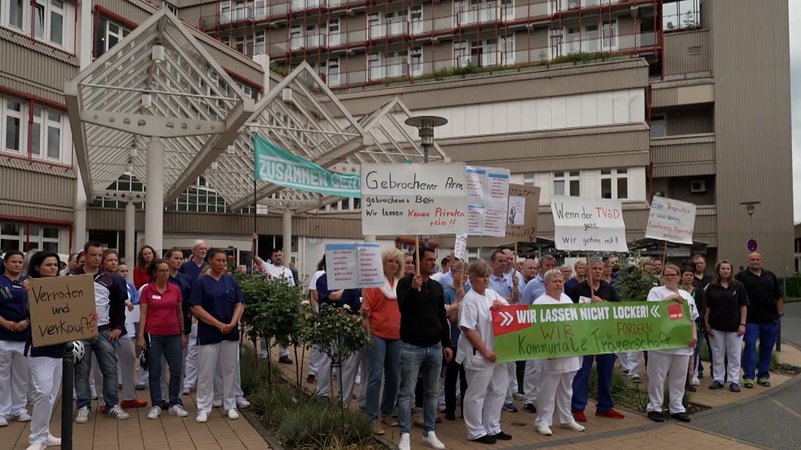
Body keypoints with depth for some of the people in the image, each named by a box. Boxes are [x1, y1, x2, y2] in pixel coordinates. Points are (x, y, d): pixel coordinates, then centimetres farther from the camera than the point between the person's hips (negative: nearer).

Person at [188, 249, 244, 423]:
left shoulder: (231, 281, 6)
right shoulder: (201, 282, -4)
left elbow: (239, 305, 5)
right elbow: (196, 309, -10)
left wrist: (232, 323, -12)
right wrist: (219, 324, -15)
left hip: (231, 333, 3)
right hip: (208, 334, -3)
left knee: (230, 370, 10)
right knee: (206, 372, 2)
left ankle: (230, 406, 21)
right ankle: (203, 408, 14)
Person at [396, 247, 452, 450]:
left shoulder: (437, 286, 11)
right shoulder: (406, 282, -6)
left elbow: (442, 317, 15)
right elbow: (403, 308, -20)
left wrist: (446, 344, 12)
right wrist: (413, 289, -31)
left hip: (435, 347, 5)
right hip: (411, 347, -5)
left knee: (431, 392, 11)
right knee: (407, 393, -1)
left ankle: (429, 432, 21)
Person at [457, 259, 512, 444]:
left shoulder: (492, 293, 9)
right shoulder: (470, 299, -15)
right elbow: (468, 329, -19)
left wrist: (500, 304, -8)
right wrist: (485, 351, -20)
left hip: (497, 352, 9)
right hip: (479, 355, -9)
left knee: (498, 391, 16)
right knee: (476, 395, 3)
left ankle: (493, 428, 30)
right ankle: (476, 432, 15)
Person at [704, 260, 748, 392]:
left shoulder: (738, 286, 1)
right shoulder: (711, 287, 2)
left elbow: (743, 306, 2)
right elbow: (707, 307, 4)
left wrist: (742, 324, -4)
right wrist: (706, 323, -1)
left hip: (734, 326, -1)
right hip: (716, 326, 1)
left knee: (734, 355, 4)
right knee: (717, 354, 8)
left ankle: (734, 381, 13)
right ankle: (718, 379, 18)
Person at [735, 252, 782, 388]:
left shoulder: (770, 276, 10)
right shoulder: (742, 276, -2)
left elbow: (778, 297, 14)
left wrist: (780, 312, 6)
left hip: (770, 319, 4)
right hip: (751, 319, -4)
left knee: (767, 348, 10)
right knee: (750, 345, -7)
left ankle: (763, 376, 19)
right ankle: (748, 376, -2)